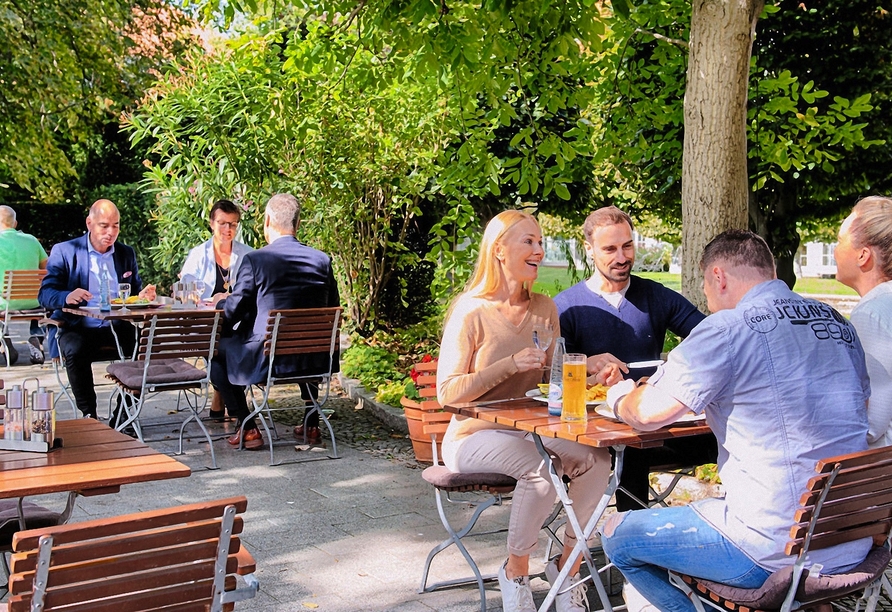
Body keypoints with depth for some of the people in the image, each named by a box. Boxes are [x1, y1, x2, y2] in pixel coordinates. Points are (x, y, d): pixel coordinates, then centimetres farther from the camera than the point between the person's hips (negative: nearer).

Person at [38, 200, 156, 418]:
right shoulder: (64, 251, 3)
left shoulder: (126, 253, 15)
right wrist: (67, 297, -28)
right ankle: (88, 414, -19)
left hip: (117, 329, 3)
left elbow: (134, 292, 19)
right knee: (76, 350, -35)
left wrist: (142, 295, -7)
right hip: (77, 329, -3)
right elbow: (44, 294, -4)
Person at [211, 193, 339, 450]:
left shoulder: (254, 259, -12)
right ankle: (311, 423, 36)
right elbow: (332, 309, 10)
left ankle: (248, 429, 13)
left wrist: (222, 302, 15)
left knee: (217, 352, 21)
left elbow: (233, 311, -10)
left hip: (266, 360, -5)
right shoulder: (322, 260, -1)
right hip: (314, 359, 5)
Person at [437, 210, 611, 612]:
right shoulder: (471, 312, -10)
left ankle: (567, 564, -4)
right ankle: (515, 572, -8)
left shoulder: (544, 308, 9)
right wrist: (510, 365, -22)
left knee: (596, 458, -22)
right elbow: (447, 392, -13)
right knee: (541, 469, -33)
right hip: (475, 436, -5)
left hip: (530, 430, 6)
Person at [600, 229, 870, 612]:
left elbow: (647, 414, -15)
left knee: (617, 536, 9)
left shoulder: (729, 327, -14)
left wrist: (620, 397, 10)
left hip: (776, 552, -8)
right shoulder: (839, 324, 7)